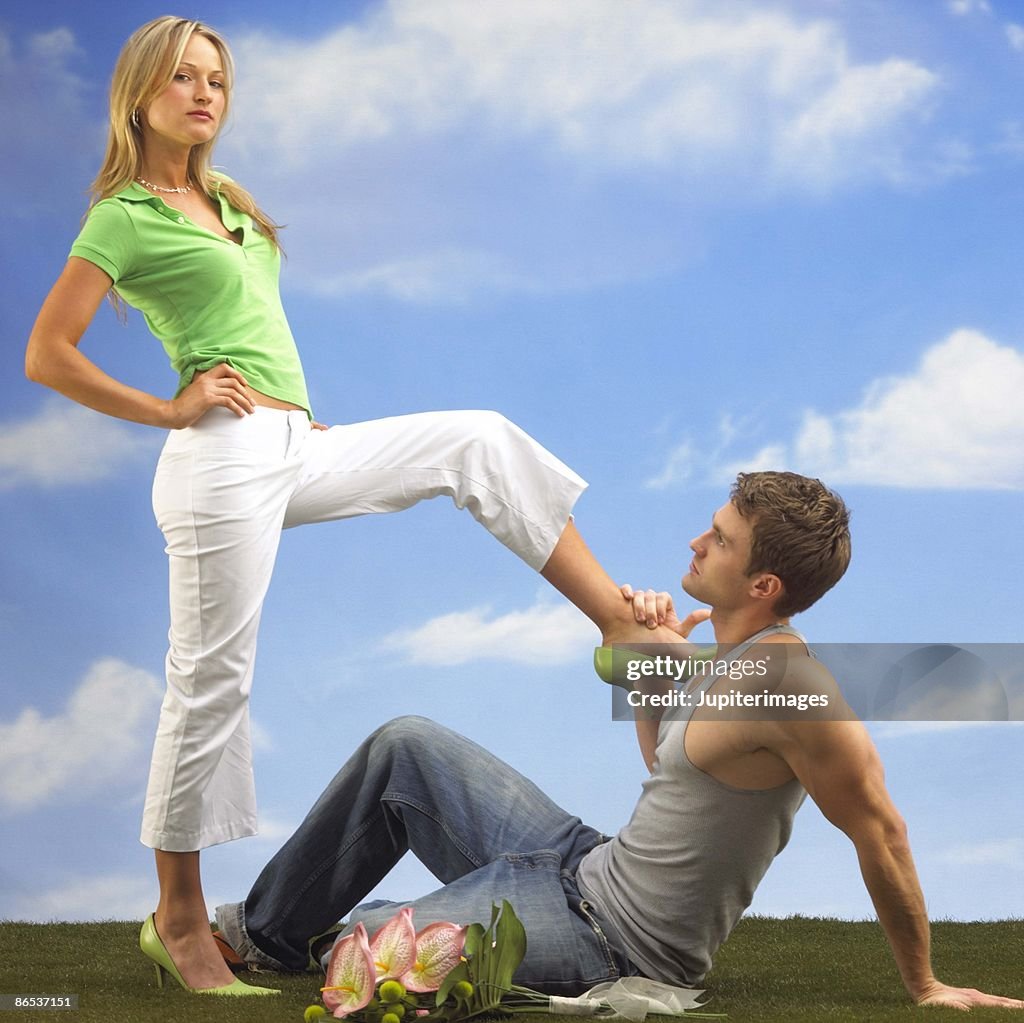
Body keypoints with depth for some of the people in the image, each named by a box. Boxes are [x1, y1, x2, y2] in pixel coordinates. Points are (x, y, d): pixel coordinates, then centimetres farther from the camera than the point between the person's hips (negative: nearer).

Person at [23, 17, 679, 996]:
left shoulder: (224, 200, 18)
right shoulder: (124, 217, -6)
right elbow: (46, 356, -12)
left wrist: (290, 402, 14)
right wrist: (170, 409, -11)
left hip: (297, 452, 8)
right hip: (224, 462, -8)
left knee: (481, 440, 7)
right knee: (211, 685, -3)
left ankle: (621, 622, 7)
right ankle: (179, 921, 8)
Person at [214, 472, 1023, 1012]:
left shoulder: (788, 686, -26)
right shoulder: (730, 656, 6)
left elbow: (880, 832, -21)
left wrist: (923, 986, -15)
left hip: (610, 941, -10)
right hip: (586, 867, 10)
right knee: (404, 748, 15)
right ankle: (266, 929, 26)